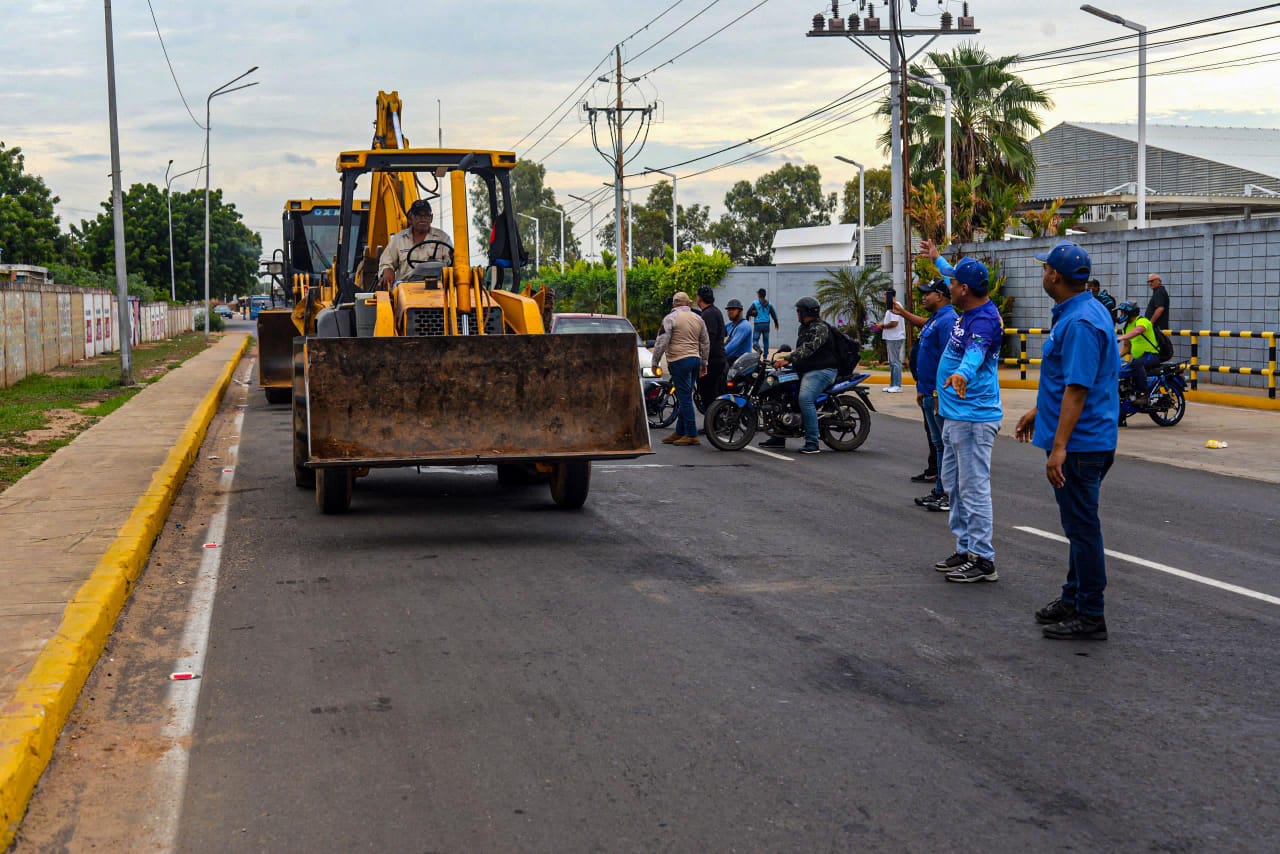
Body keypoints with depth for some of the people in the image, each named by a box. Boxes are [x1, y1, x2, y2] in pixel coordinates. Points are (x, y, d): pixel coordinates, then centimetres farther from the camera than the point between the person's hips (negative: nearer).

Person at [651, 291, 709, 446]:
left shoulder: (670, 318, -6)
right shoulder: (698, 319, 13)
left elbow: (661, 343, -10)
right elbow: (705, 343, 19)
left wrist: (655, 362, -1)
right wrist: (704, 363, 28)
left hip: (679, 361, -7)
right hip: (695, 359, 7)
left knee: (684, 398, -7)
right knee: (685, 397, 13)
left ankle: (691, 435, -9)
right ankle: (679, 433, 18)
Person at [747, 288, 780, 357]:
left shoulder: (755, 303, -4)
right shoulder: (769, 304, 6)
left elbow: (748, 312, -2)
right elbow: (773, 314, 7)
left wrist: (747, 320, 16)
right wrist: (776, 323, 19)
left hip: (758, 324, -3)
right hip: (766, 324, 3)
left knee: (755, 340, 1)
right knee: (766, 341, 11)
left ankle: (759, 349, -30)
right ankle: (765, 357, 11)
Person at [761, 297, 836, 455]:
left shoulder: (820, 328, -14)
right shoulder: (804, 328, 18)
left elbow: (808, 349, -27)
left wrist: (788, 359, -34)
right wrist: (785, 355, 15)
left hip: (821, 370, -11)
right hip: (805, 370, 11)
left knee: (805, 399, -30)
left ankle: (812, 443, -30)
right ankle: (779, 437, 15)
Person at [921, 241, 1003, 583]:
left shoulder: (984, 320, -21)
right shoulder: (970, 308, 8)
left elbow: (975, 353, -41)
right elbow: (957, 276, 31)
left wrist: (962, 374, -61)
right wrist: (937, 258, 47)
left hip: (973, 418, -11)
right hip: (955, 415, 11)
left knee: (974, 489, -7)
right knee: (954, 486, 18)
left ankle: (983, 561, -3)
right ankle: (965, 551, 26)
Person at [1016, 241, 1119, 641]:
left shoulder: (1080, 323, -22)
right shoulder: (1081, 312, 12)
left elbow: (1077, 388, -27)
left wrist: (1059, 448, -28)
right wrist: (1038, 411, 27)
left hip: (1079, 443, -11)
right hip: (1084, 442, 11)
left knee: (1082, 527, -3)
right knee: (1078, 525, 19)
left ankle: (1090, 616, 3)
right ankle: (1074, 599, 30)